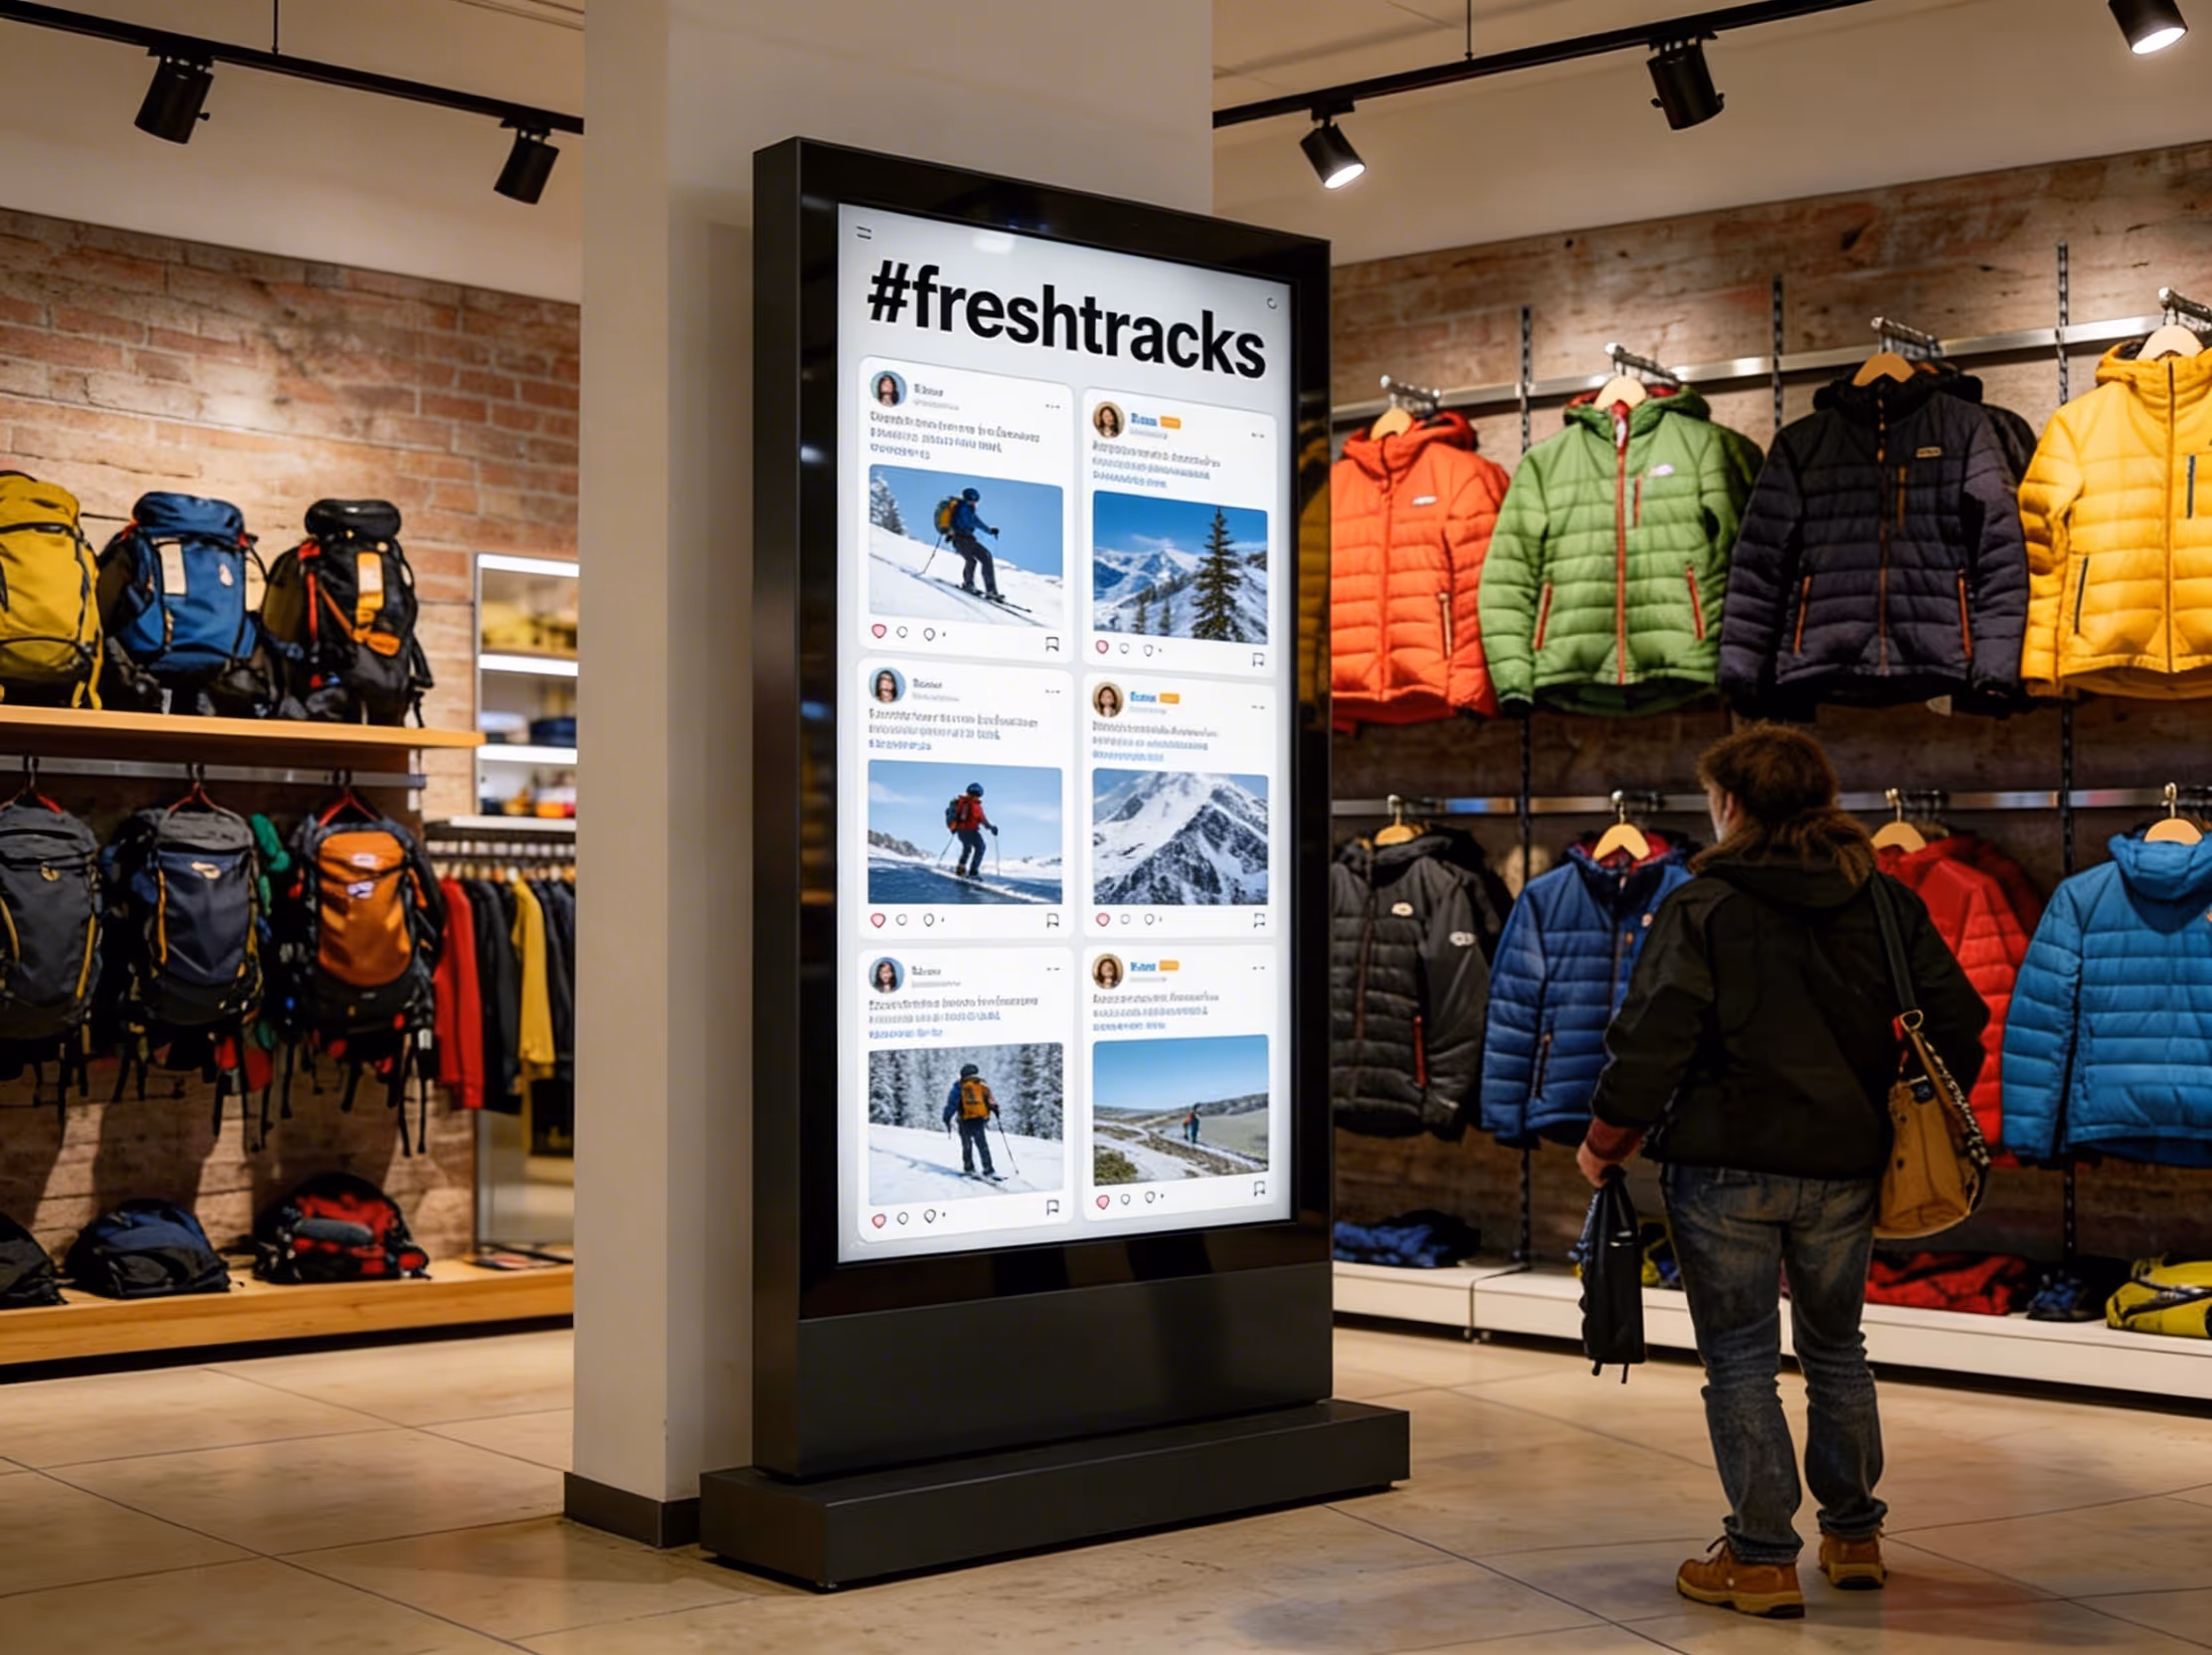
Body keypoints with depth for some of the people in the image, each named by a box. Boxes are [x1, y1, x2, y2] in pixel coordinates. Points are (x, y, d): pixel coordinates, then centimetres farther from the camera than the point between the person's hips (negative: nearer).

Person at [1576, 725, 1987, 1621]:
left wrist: (1606, 1142, -2)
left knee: (1740, 1359, 4)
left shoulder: (1702, 908, -10)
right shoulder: (1886, 904, 4)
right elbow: (1957, 1020, 6)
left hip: (1726, 1169, -5)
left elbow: (1651, 1040, -14)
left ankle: (1762, 1557, 6)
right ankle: (1853, 1534, 30)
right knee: (1835, 1348, 20)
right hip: (1844, 1167, 5)